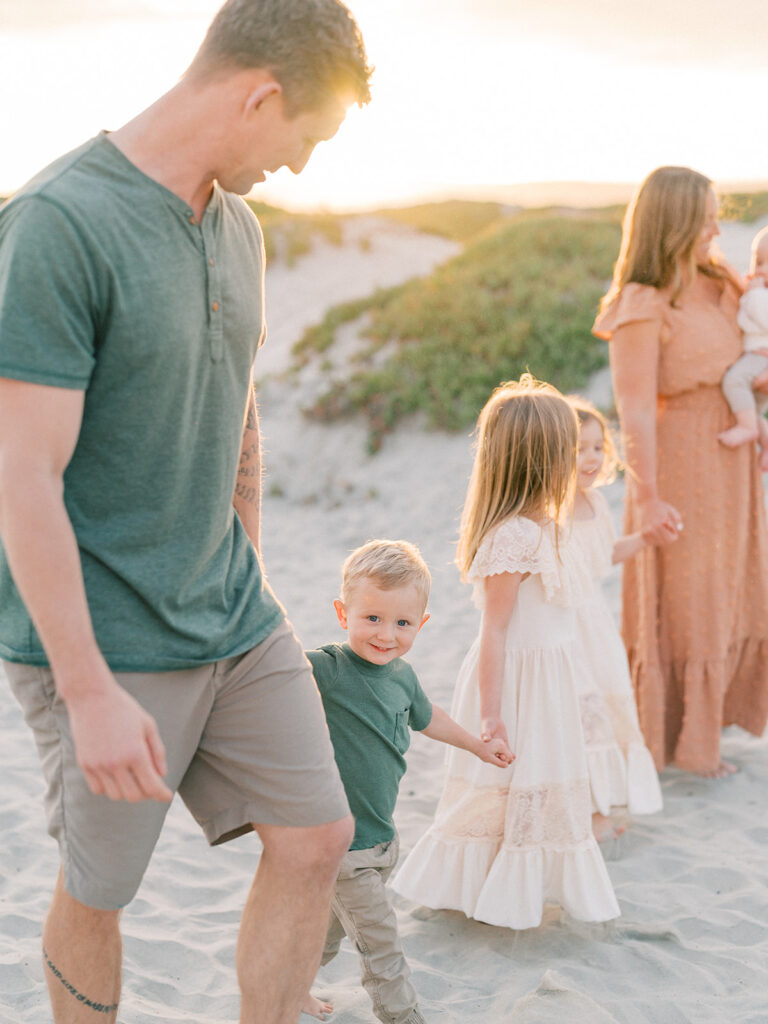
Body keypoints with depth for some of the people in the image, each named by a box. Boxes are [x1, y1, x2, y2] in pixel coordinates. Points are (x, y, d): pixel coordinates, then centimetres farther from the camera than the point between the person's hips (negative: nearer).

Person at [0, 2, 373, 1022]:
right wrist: (91, 693, -21)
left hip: (231, 616, 7)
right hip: (99, 638, -7)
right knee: (97, 890, 9)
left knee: (314, 839, 8)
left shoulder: (236, 227, 8)